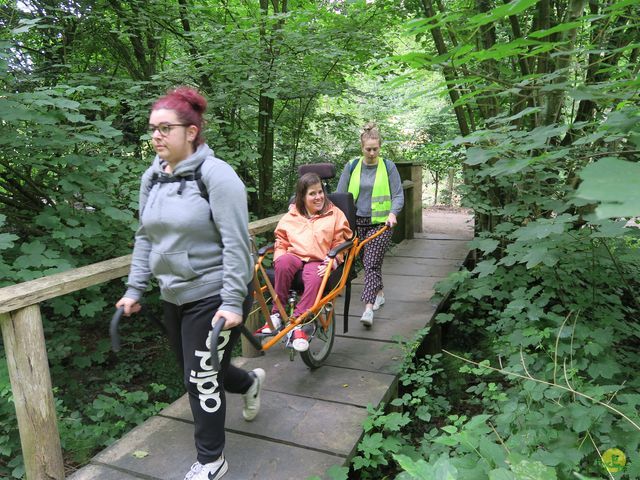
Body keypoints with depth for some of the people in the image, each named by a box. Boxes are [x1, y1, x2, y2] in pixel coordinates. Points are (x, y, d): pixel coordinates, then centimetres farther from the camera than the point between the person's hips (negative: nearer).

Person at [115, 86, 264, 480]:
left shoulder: (215, 174, -16)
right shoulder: (152, 178, 6)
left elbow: (236, 243, -20)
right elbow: (146, 238, 13)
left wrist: (232, 302, -23)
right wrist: (134, 290, 11)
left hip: (214, 297, -7)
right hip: (174, 296, 8)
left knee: (202, 380, 2)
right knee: (197, 372, 21)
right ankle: (250, 382, 50)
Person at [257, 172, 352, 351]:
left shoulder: (335, 214, 16)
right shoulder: (290, 216, 20)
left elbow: (340, 242, 10)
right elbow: (281, 242, 19)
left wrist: (333, 260, -9)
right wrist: (279, 258, -2)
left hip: (318, 262, -1)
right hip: (294, 257, 2)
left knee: (315, 278, -39)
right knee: (283, 263, -37)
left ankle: (298, 324, -32)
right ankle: (277, 314, -23)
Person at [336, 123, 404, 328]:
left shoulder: (388, 167, -2)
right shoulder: (351, 166, 3)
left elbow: (398, 195, -1)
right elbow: (340, 194, 5)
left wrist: (392, 213, -19)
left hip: (380, 223, -3)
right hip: (358, 222, 3)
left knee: (371, 263, -13)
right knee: (367, 262, 14)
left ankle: (368, 308, -15)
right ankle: (379, 293, 36)